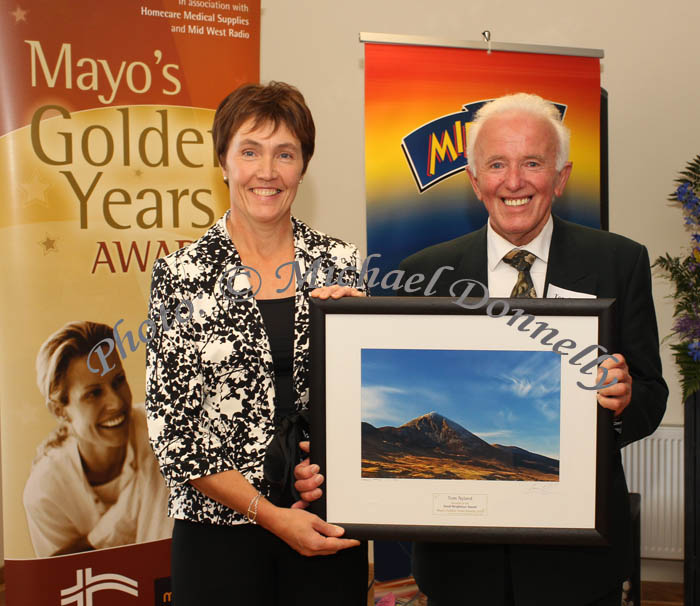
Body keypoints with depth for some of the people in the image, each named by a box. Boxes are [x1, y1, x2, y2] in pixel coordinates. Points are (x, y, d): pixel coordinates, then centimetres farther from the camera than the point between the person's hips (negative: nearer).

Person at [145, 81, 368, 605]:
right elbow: (172, 429, -6)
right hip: (221, 531, -2)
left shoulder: (340, 264, 1)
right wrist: (270, 513, -12)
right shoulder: (182, 274, -5)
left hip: (328, 529, 2)